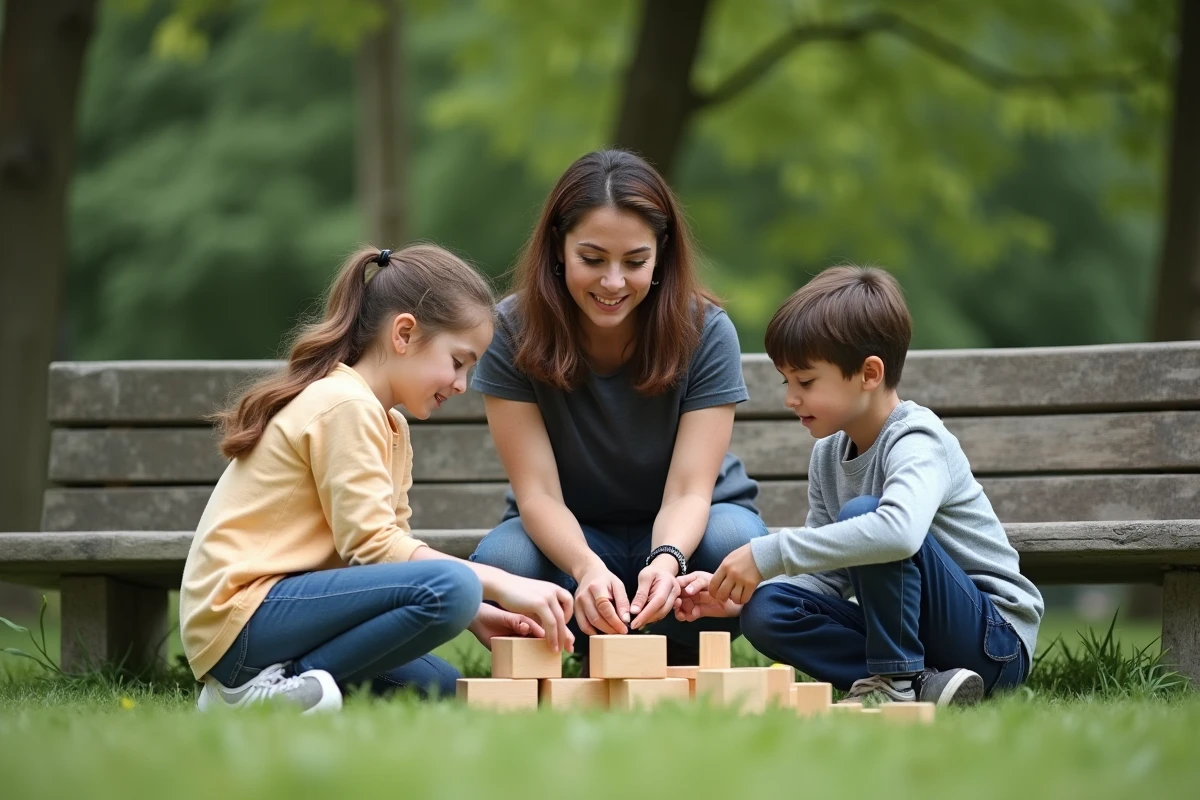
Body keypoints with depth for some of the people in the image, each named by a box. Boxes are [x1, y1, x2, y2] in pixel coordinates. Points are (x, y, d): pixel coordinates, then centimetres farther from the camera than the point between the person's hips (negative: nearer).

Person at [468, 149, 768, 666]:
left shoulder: (707, 333, -18)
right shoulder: (514, 331, -18)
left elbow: (688, 491, -22)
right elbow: (537, 490, -21)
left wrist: (666, 560, -46)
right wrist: (587, 567, -43)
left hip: (681, 529, 0)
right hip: (566, 535, 0)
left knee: (733, 546, -35)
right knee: (498, 566, -34)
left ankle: (682, 665, -2)